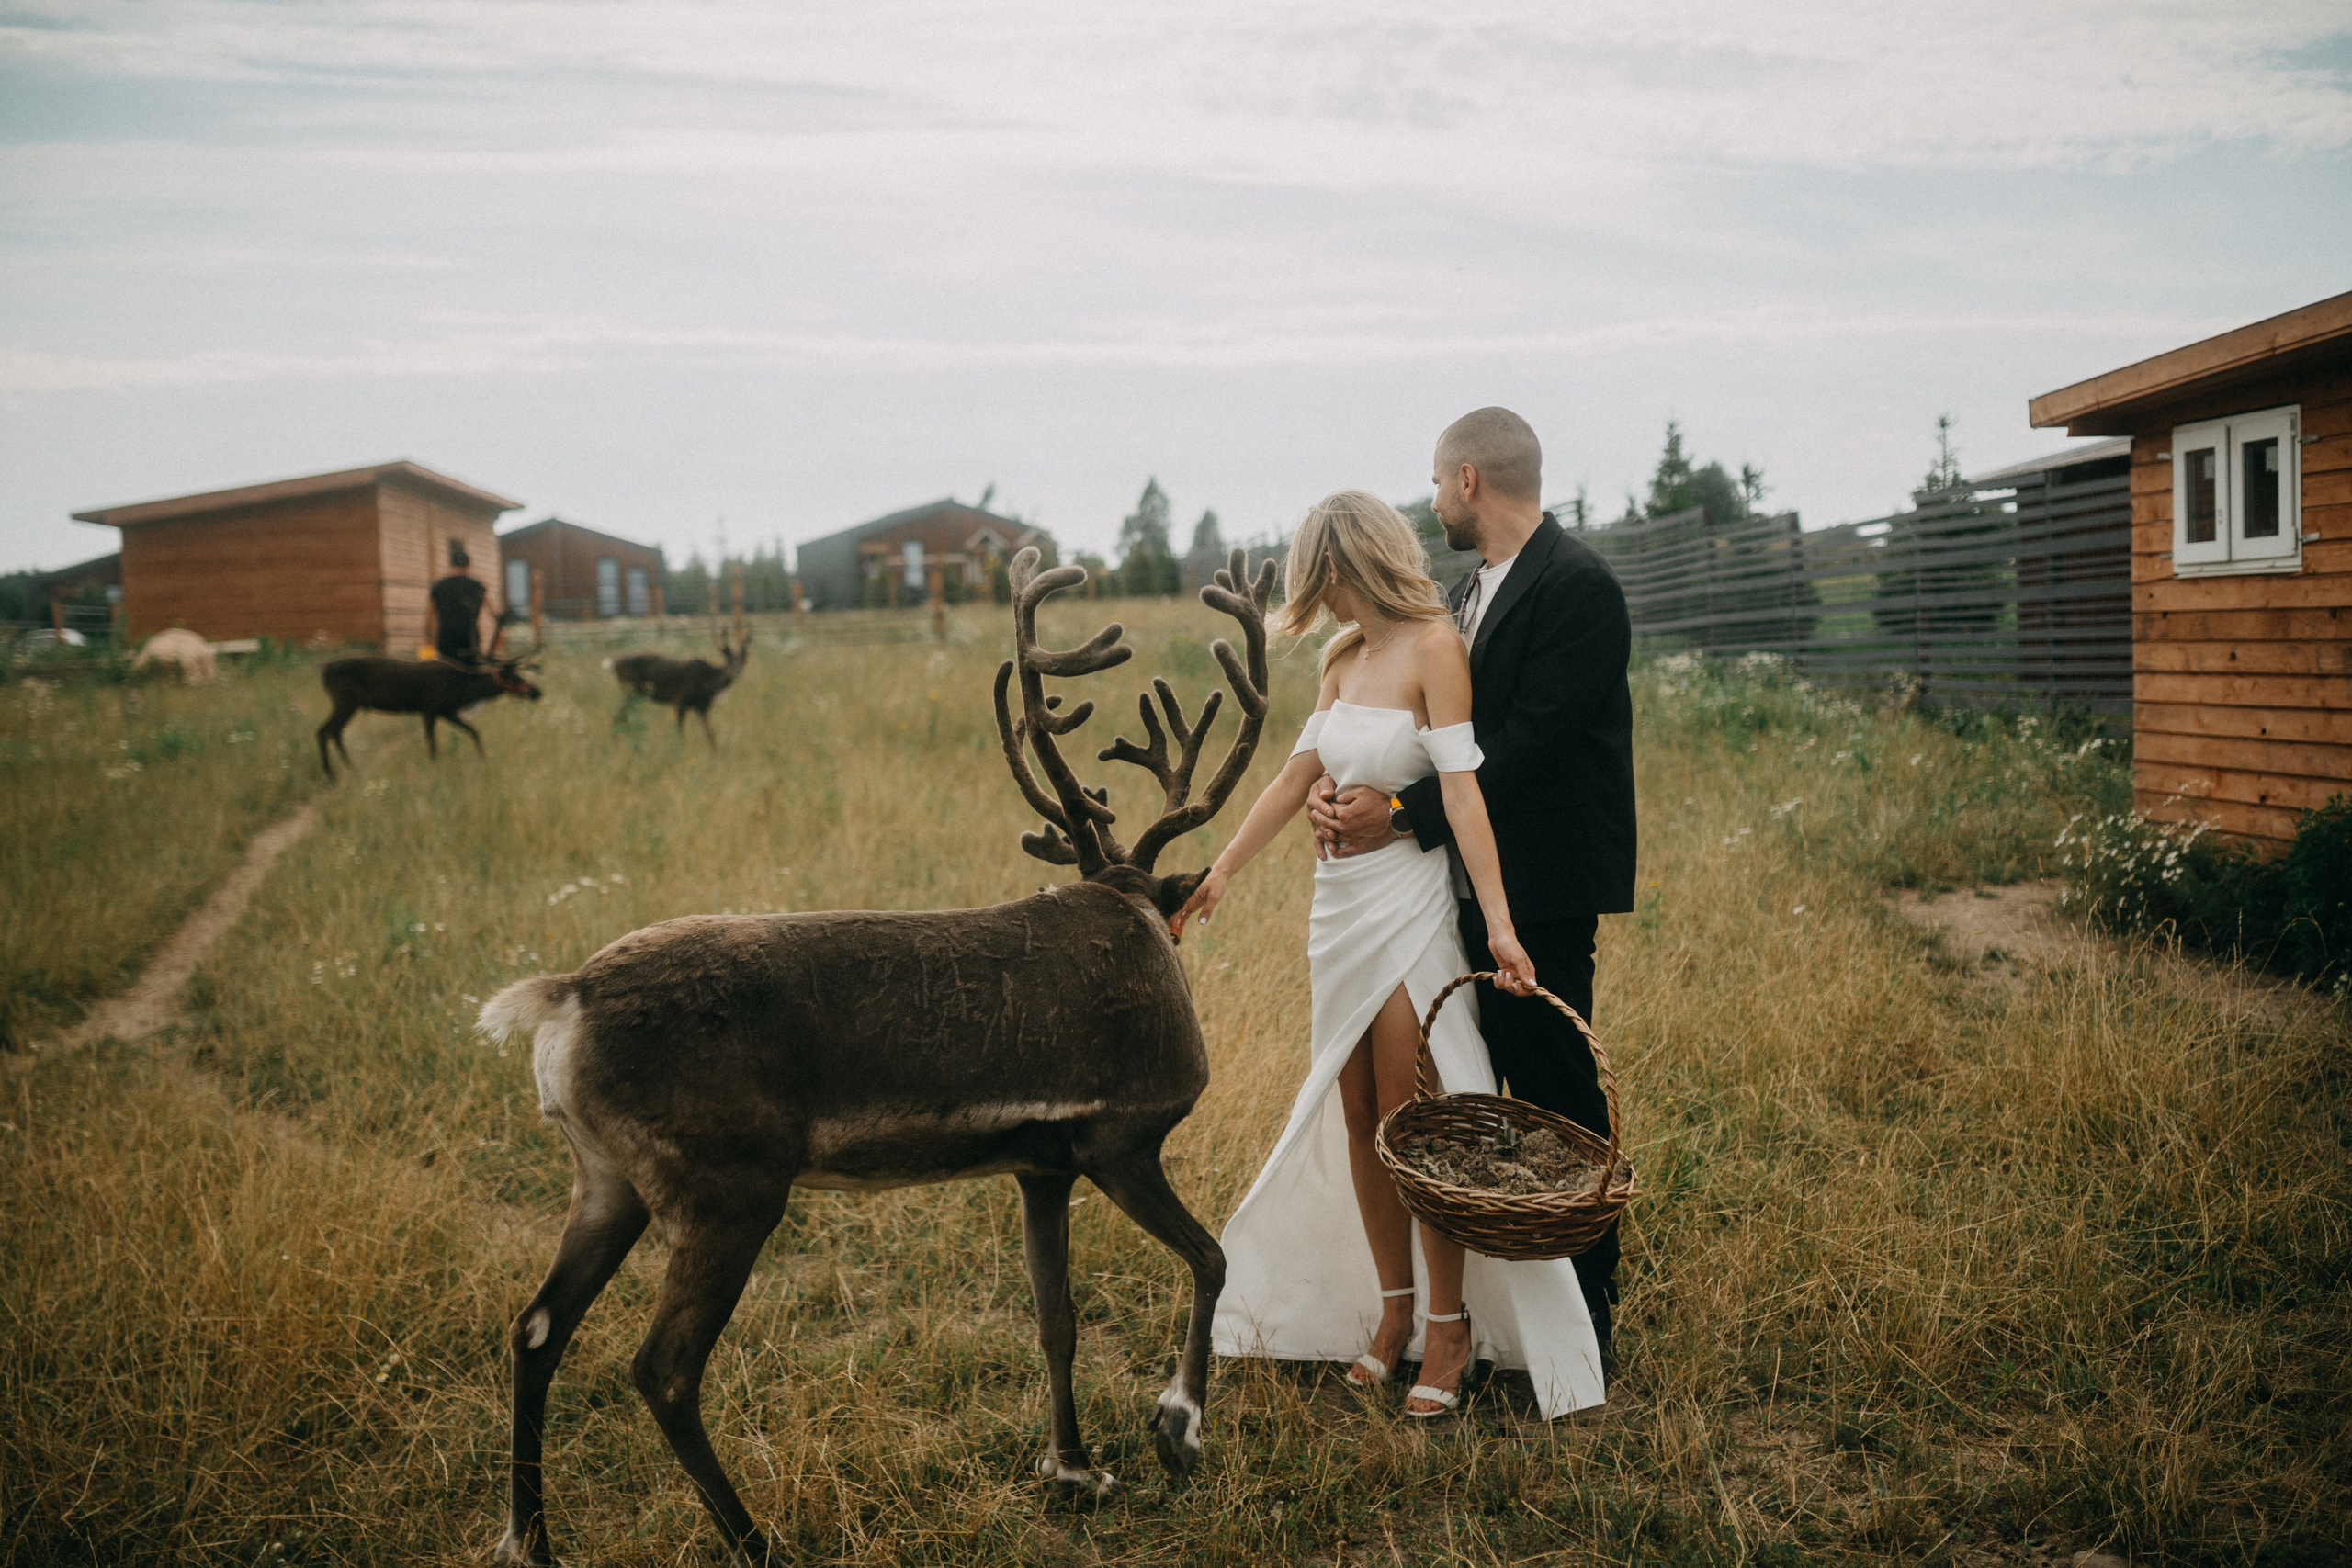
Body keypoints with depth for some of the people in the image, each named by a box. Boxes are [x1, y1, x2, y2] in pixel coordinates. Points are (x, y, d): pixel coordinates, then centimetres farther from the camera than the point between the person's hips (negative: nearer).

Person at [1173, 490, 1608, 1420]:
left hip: (1407, 902, -7)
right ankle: (1392, 1308, 23)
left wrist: (1498, 923, -23)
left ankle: (1450, 1326, 13)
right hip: (1337, 900, 7)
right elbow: (1298, 775, 14)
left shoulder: (1433, 645, -11)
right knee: (1355, 1118, 10)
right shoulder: (1343, 657, 11)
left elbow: (1462, 790, -18)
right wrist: (1222, 871, 13)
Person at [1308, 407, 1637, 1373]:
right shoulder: (1473, 592, 15)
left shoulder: (1577, 586, -14)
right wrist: (1337, 783, -7)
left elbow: (1524, 746, -21)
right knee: (1506, 1083, 15)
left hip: (1541, 889, -8)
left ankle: (1588, 1315, 15)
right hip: (1477, 878, 9)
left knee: (1556, 1089, 0)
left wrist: (1404, 815, -20)